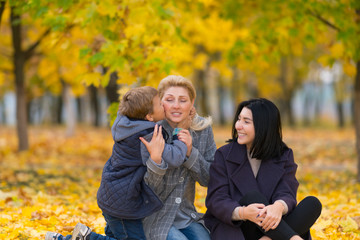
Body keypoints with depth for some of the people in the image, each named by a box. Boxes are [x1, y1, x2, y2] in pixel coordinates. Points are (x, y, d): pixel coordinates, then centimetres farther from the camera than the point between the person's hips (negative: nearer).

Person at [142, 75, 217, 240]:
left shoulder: (203, 129, 0)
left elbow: (208, 179, 0)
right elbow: (151, 190, -14)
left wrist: (190, 152, -17)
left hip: (187, 216, 4)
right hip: (155, 218, -3)